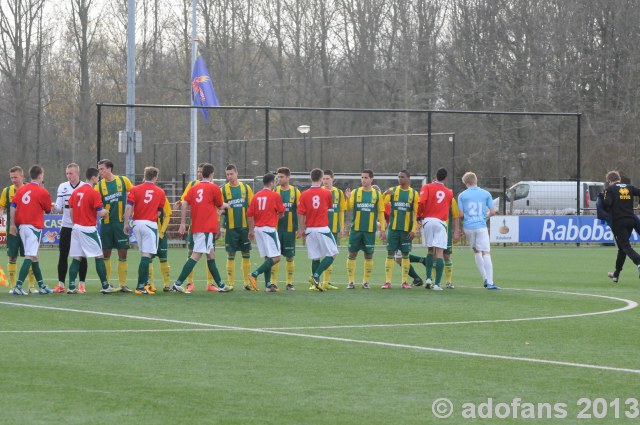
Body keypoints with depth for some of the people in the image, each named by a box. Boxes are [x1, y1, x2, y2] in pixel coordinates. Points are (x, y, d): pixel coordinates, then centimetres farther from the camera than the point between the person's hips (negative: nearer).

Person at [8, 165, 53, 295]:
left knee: (34, 256, 16)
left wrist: (13, 224, 6)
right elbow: (48, 210, 4)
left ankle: (41, 286, 22)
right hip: (34, 227, -7)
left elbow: (13, 206, 3)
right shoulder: (43, 192, -7)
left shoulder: (21, 189, 8)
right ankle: (18, 286, -20)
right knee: (30, 256, -9)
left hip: (21, 226, 7)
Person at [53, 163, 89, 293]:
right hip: (66, 226, 2)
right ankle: (60, 284, 7)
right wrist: (54, 208, -21)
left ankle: (82, 284, 8)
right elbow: (59, 207, 0)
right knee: (63, 255, 1)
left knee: (82, 256, 2)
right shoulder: (62, 187, 5)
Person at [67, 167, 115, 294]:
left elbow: (70, 211, 12)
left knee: (76, 258, 7)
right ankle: (105, 286, 5)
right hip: (89, 229, -6)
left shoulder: (76, 191, 8)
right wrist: (106, 211, 9)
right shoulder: (94, 193, -13)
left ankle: (71, 287, 2)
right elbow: (100, 213, -13)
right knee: (99, 257, 3)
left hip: (77, 227, 6)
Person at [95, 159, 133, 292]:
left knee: (122, 253, 1)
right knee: (105, 254, 2)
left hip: (121, 222, -1)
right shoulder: (99, 185, 1)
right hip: (106, 223, 1)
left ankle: (122, 284, 8)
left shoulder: (123, 180, 0)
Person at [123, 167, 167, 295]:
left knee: (144, 254, 16)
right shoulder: (160, 192, 4)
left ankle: (145, 283, 20)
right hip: (150, 224, -3)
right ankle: (140, 286, -11)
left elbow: (128, 207, -5)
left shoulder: (135, 189, 4)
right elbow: (159, 211, 9)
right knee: (147, 255, -5)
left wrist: (126, 224, -1)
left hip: (137, 223, 3)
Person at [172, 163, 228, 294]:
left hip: (196, 227, 7)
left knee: (211, 255, 15)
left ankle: (220, 285, 22)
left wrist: (183, 223, 2)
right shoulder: (214, 188, -3)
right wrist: (226, 205, 31)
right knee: (196, 255, -11)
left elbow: (184, 204, 1)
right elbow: (220, 206, 9)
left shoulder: (194, 188, 11)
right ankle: (178, 283, -19)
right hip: (207, 228, -7)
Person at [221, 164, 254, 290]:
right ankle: (230, 283, 3)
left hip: (245, 226, 1)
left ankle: (247, 282, 11)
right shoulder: (223, 189, 2)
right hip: (230, 227, -1)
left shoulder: (246, 188, 5)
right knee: (231, 255, -1)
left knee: (246, 253, 4)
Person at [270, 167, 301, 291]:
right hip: (276, 228, 0)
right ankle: (273, 282, 2)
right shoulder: (274, 191, 5)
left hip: (290, 229, 0)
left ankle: (290, 283, 12)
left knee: (290, 256, 4)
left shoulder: (295, 191, 3)